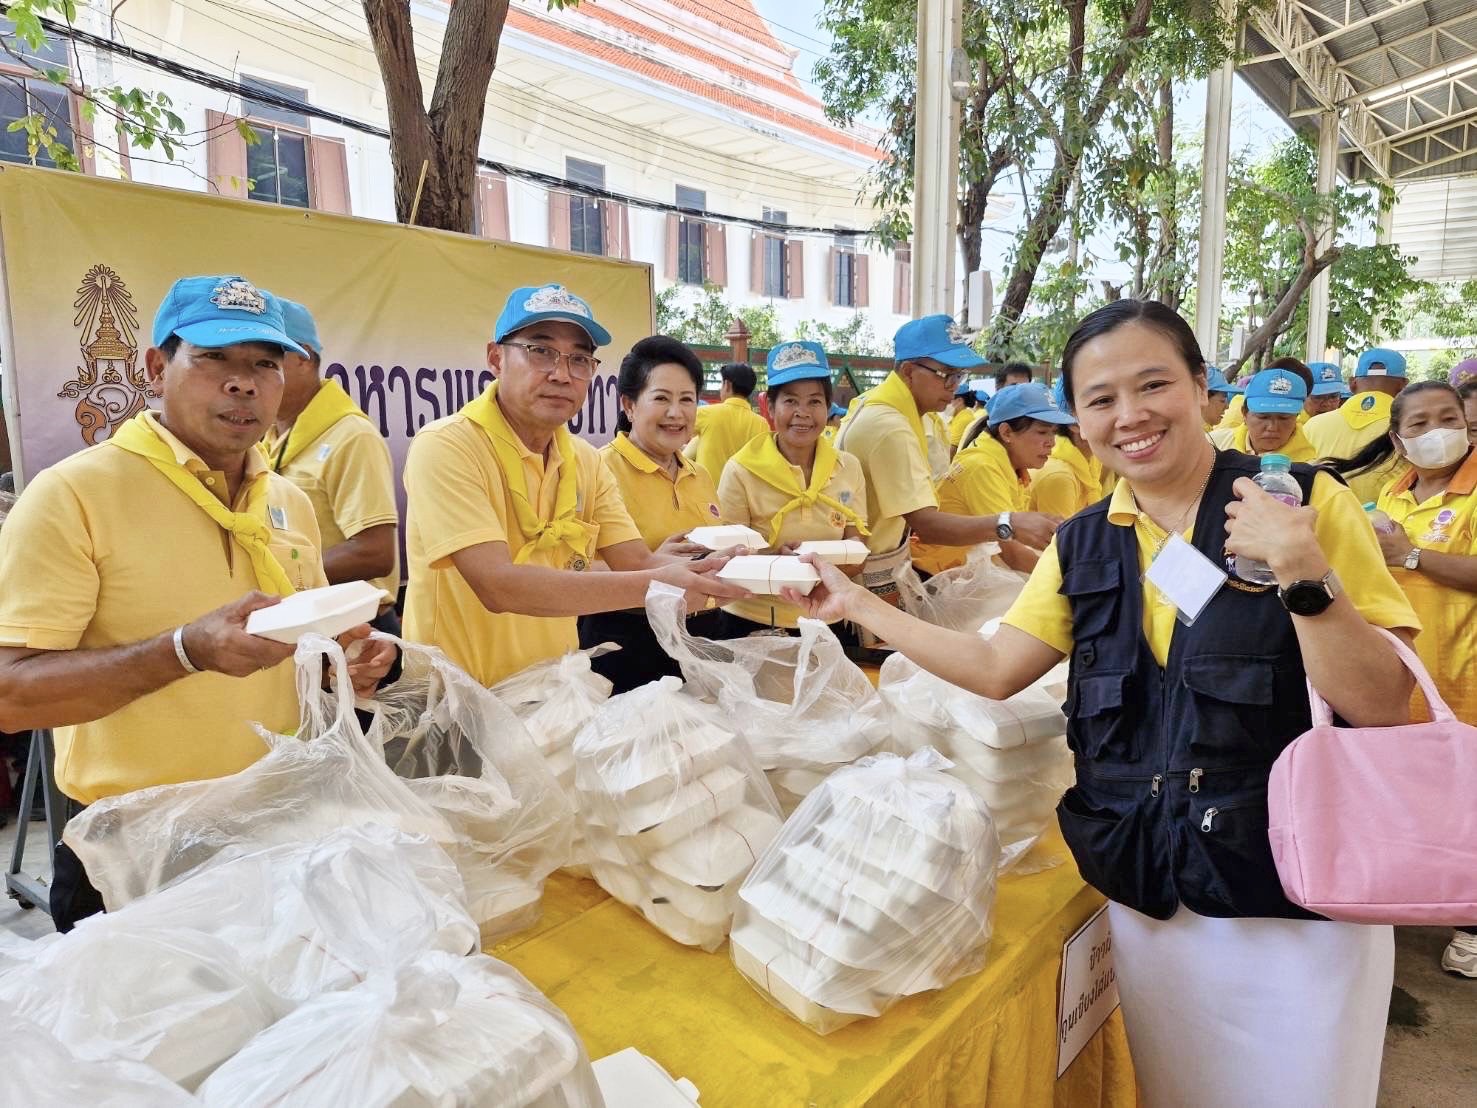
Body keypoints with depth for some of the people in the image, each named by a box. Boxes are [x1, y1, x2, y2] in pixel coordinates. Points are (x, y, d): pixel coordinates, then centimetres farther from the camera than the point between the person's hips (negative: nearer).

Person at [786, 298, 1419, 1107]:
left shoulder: (1306, 500, -10)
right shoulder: (1083, 545, 2)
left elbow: (1383, 712, -11)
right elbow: (995, 670, 5)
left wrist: (1305, 577, -28)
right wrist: (856, 603, 3)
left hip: (1295, 895, -3)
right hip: (1144, 892, 4)